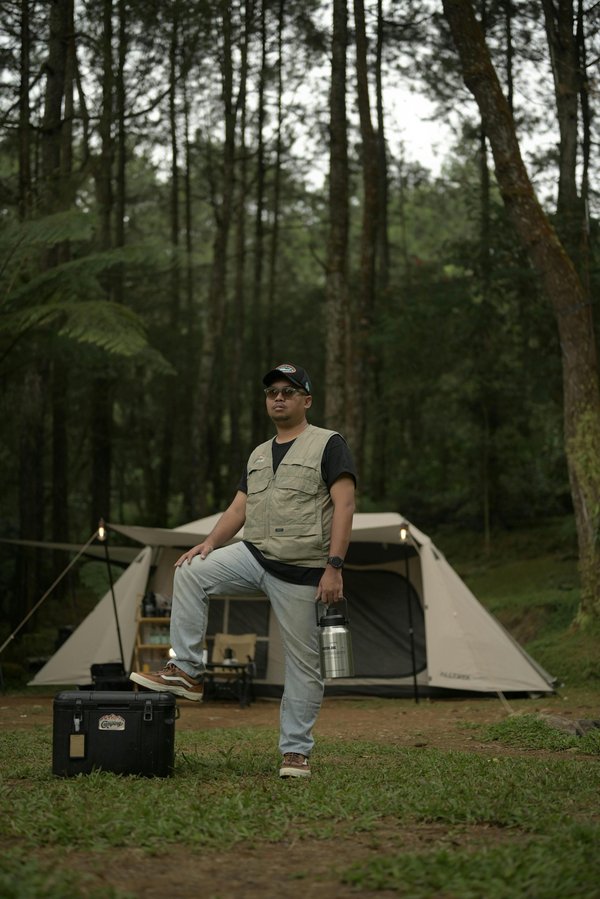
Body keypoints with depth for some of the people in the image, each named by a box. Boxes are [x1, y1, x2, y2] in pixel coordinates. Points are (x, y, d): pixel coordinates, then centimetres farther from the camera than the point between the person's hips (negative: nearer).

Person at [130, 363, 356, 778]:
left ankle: (296, 751, 8)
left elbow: (344, 505, -12)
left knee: (303, 663, -2)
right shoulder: (258, 455, 18)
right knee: (190, 573, -16)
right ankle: (187, 672, -11)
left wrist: (334, 566, -20)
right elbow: (238, 508, 15)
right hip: (254, 556, 6)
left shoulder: (328, 444, -4)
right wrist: (210, 543, -4)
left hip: (301, 571, -6)